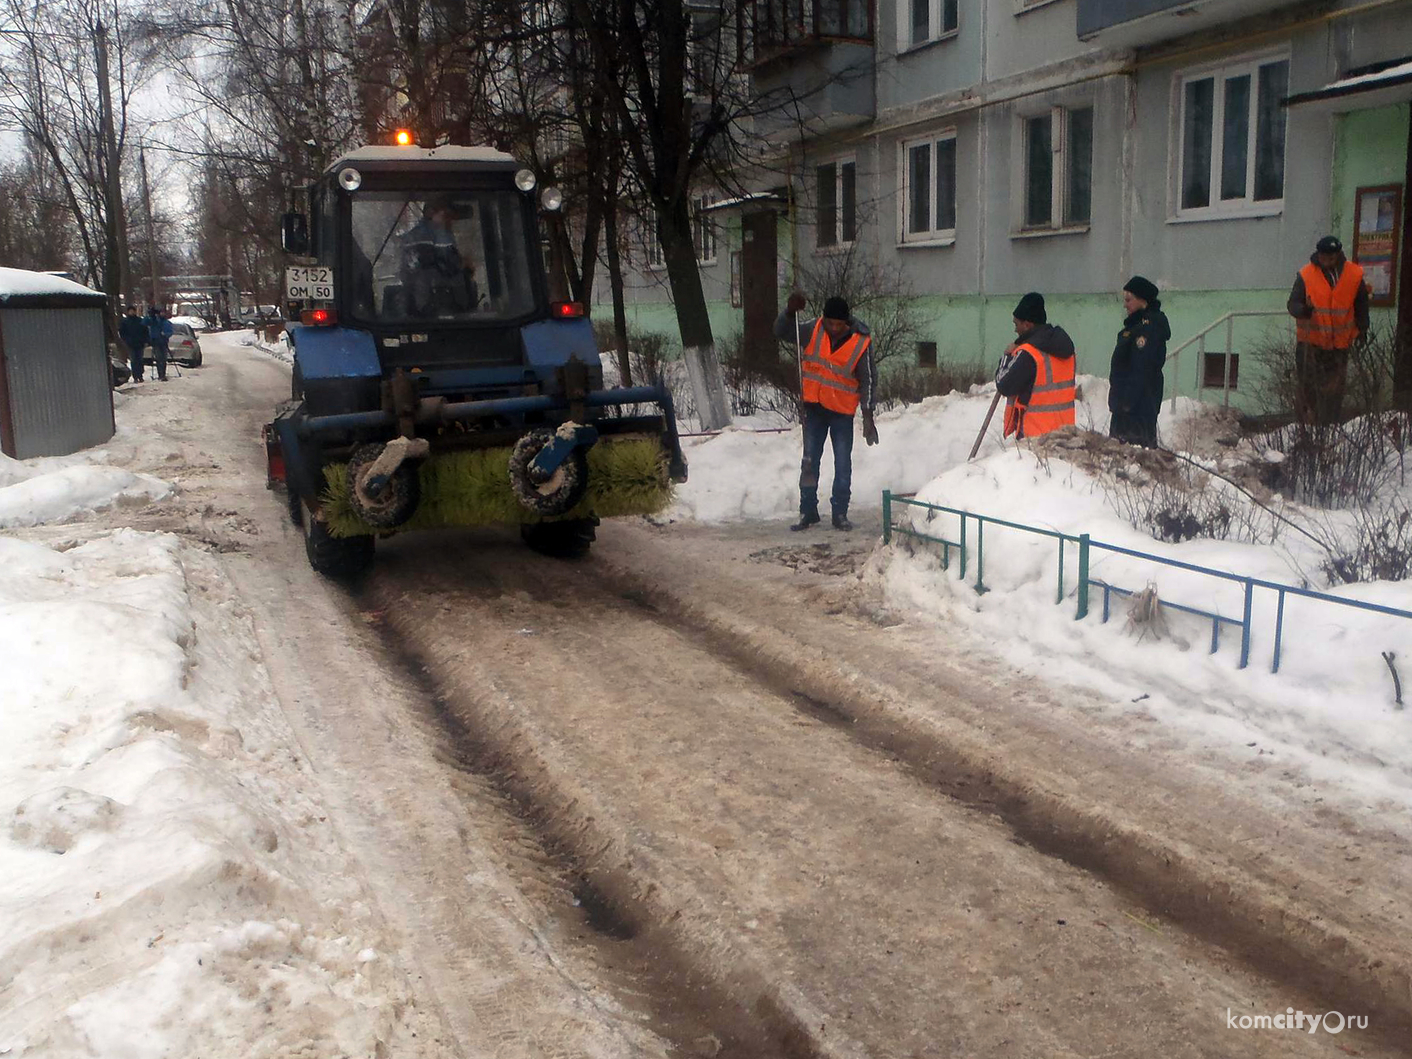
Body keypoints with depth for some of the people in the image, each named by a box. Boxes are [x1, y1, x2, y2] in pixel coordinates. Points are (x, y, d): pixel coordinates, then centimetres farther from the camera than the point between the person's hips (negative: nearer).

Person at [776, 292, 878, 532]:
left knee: (843, 465, 1)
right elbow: (781, 332, -5)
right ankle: (808, 512, 16)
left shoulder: (861, 342, -14)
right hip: (814, 406, 3)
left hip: (843, 411, -2)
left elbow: (868, 380, -9)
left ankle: (840, 514, 13)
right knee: (809, 461, 7)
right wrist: (790, 311, -25)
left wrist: (867, 416, -13)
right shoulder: (813, 330, -8)